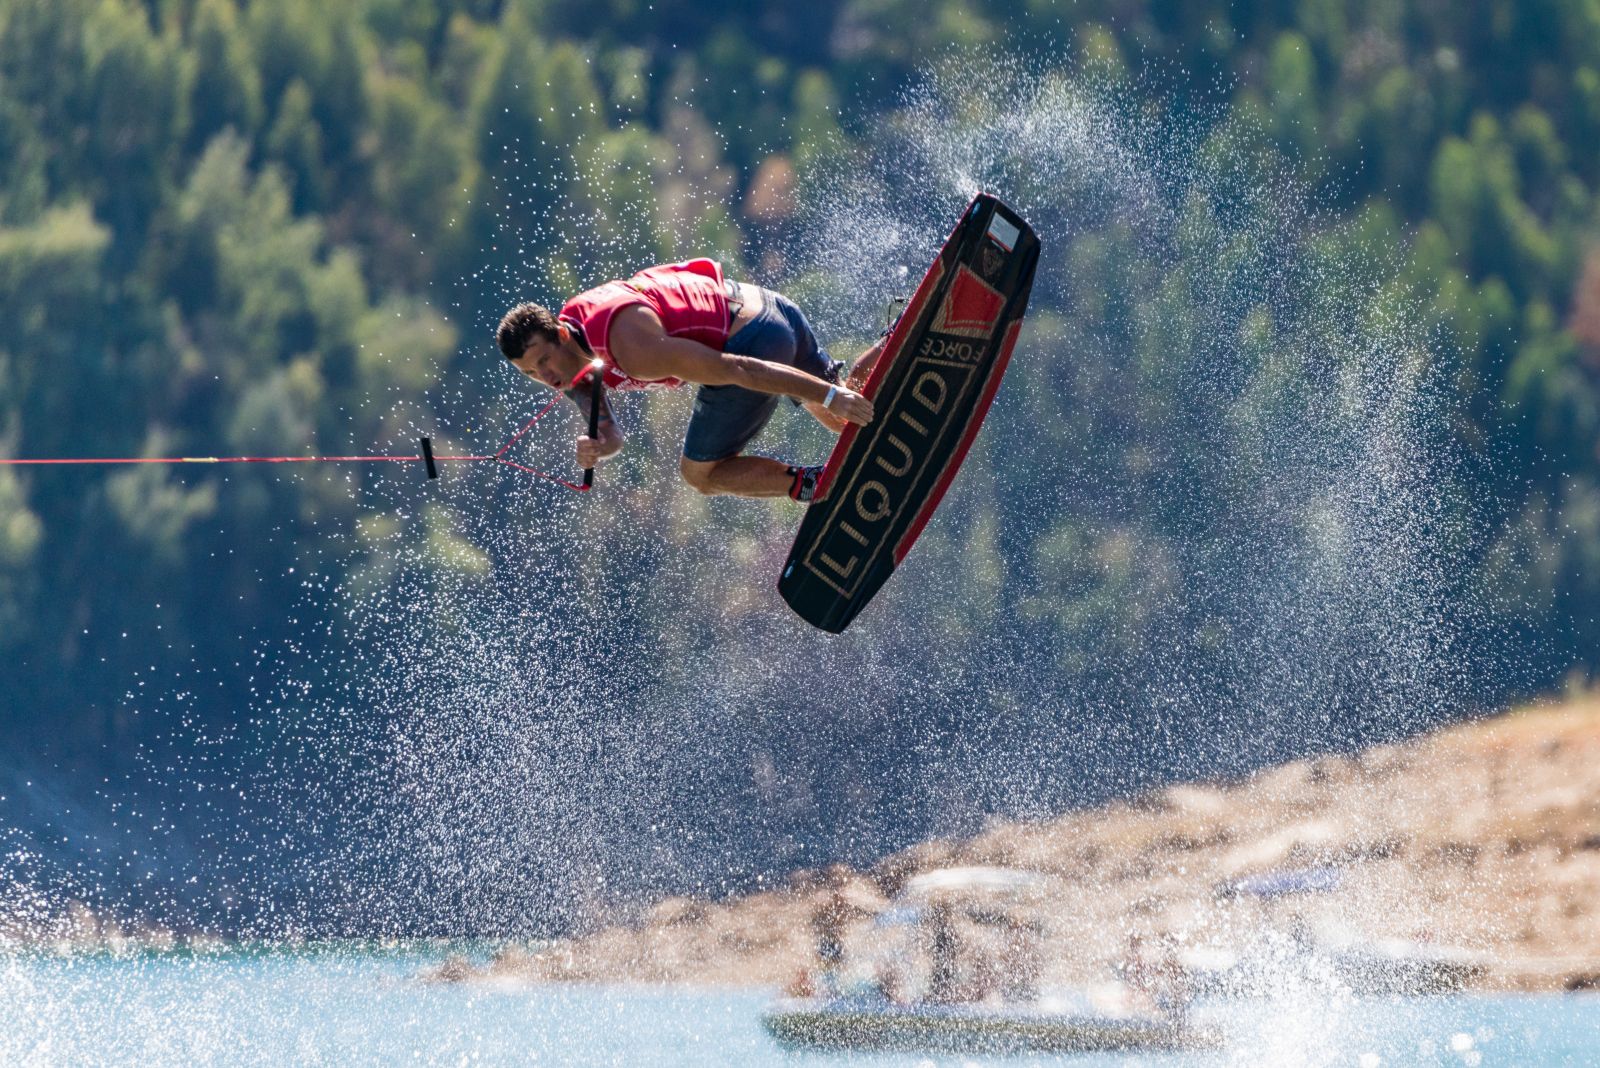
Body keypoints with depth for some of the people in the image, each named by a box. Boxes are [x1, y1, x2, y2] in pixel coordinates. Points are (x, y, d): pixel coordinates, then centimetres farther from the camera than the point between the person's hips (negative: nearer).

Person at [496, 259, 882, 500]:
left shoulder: (634, 351, -32)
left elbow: (735, 370, -31)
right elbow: (610, 435, 4)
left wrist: (829, 397, -30)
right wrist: (597, 447, -22)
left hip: (753, 344, -9)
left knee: (700, 472, 3)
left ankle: (821, 485, -1)